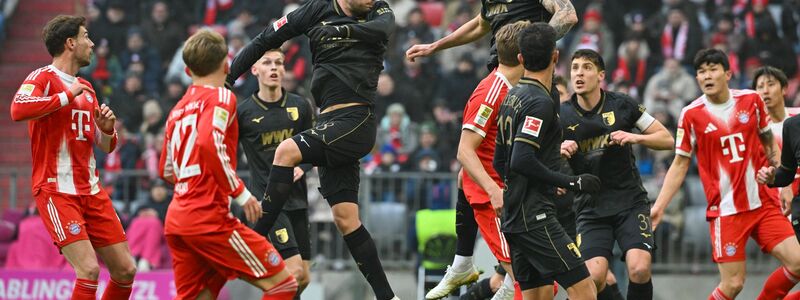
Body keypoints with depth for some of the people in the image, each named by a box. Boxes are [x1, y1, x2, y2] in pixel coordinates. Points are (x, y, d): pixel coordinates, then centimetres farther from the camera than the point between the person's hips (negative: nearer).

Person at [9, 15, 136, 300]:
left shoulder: (86, 88, 16)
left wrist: (107, 129, -1)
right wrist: (68, 95, -21)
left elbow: (105, 146, 22)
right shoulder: (44, 78, -7)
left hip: (91, 191, 8)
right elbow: (18, 110, -29)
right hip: (57, 191, -8)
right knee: (89, 270, -20)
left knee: (125, 270, 5)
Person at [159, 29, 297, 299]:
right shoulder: (220, 97, -4)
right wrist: (241, 193, -16)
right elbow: (209, 144, -22)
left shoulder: (178, 110, 19)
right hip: (208, 217, -8)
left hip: (176, 219, 8)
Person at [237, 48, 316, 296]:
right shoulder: (243, 112, -6)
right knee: (294, 270, -19)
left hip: (297, 198, 5)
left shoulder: (300, 106, 5)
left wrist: (302, 167, -4)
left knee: (303, 277, 5)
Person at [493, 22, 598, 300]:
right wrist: (570, 183, -16)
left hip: (513, 214, 10)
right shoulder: (541, 102, -14)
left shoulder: (512, 97, 14)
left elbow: (500, 161, 21)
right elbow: (521, 161, -22)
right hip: (536, 218, -10)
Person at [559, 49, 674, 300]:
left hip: (630, 201, -1)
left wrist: (634, 137, -15)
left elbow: (667, 139, 3)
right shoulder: (561, 116, -2)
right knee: (594, 277, -18)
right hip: (591, 208, 1)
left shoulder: (622, 105, -2)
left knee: (640, 270, -20)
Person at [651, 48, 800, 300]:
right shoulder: (691, 115, -4)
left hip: (763, 202, 3)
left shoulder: (751, 100, 3)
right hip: (725, 210, -3)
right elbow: (680, 165, 2)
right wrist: (659, 206, -3)